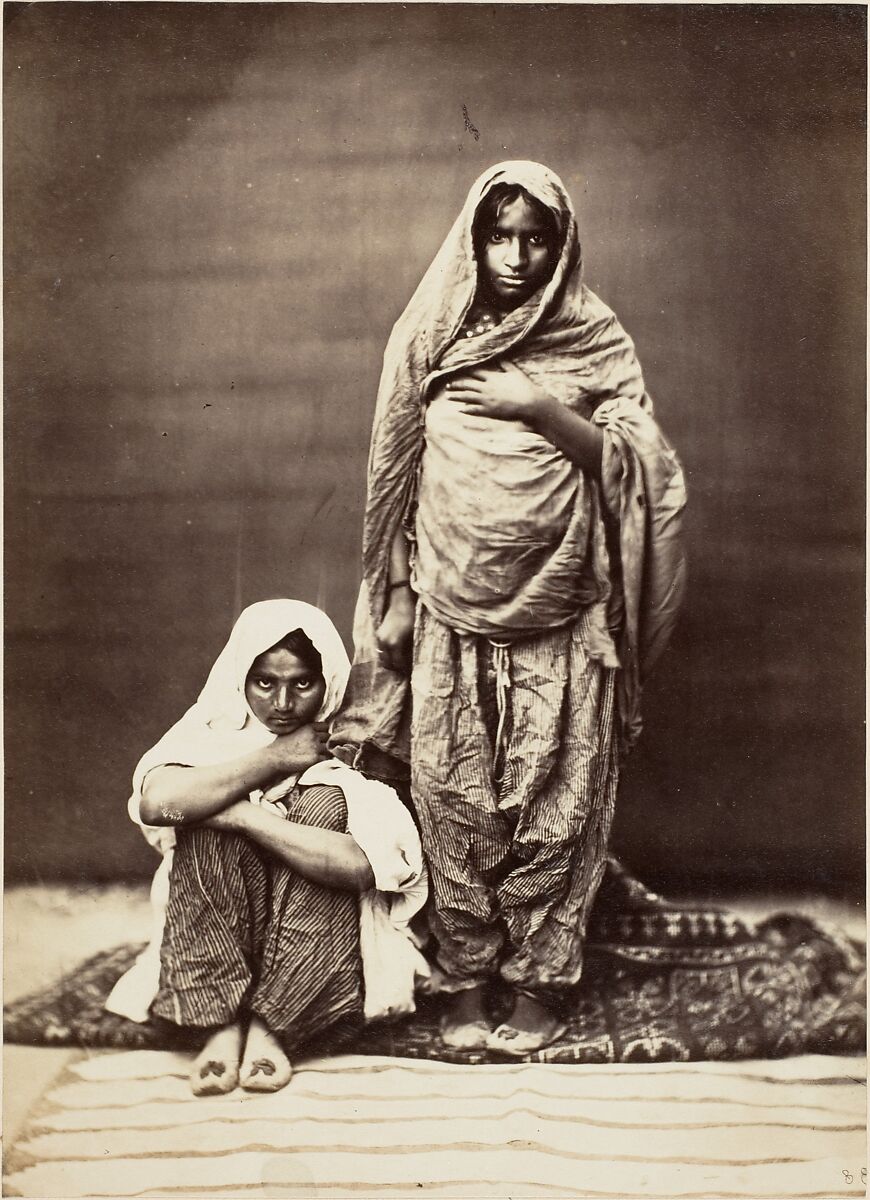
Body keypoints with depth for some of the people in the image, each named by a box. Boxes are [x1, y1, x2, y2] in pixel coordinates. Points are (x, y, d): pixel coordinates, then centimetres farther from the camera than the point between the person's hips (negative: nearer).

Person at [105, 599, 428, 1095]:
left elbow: (367, 865, -30)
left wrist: (245, 816, -28)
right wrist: (274, 758, -22)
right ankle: (222, 1021, -23)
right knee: (210, 819, -24)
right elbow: (156, 802, -28)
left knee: (326, 804, -26)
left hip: (317, 938, -1)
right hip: (214, 937, 1)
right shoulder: (215, 732, -5)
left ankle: (271, 1025, -24)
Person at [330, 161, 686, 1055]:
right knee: (454, 798, 4)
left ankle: (539, 980, 19)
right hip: (454, 612, 1)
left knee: (554, 800, 3)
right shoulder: (430, 336, 7)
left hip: (563, 618, -1)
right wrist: (404, 593, 9)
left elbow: (634, 465, -3)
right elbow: (400, 473, 10)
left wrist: (540, 407, -14)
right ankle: (466, 978, 20)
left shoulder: (595, 339, 4)